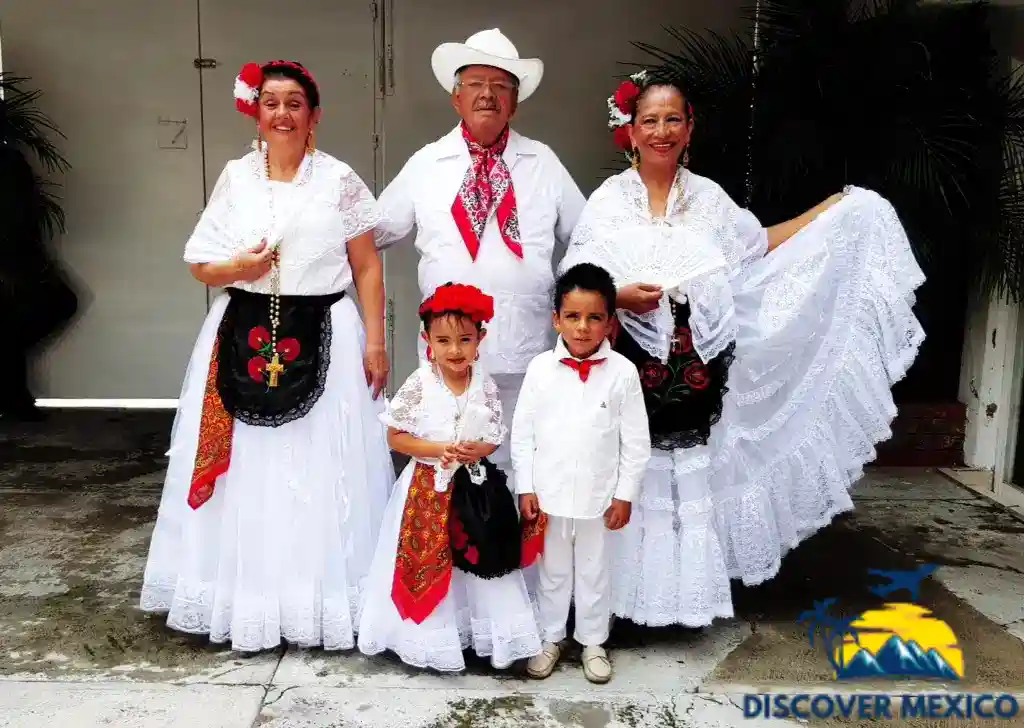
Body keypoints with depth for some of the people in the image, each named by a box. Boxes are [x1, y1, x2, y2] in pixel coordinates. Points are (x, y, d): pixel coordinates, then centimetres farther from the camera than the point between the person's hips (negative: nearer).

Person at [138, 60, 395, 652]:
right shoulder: (236, 178, 7)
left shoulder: (339, 180, 1)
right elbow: (201, 265, 10)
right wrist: (238, 268, -12)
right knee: (247, 476, 5)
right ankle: (249, 596, 20)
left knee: (321, 475, 2)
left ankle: (320, 600, 16)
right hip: (245, 339, 2)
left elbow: (367, 266, 1)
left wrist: (375, 342, -6)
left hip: (324, 341, -2)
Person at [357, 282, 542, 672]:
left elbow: (495, 439, 4)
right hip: (427, 488, -2)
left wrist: (478, 450, -18)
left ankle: (481, 632, 25)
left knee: (477, 562, 9)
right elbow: (396, 437, -7)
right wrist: (438, 450, -19)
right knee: (427, 565, 6)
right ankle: (433, 636, 23)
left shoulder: (485, 387, -3)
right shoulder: (419, 385, -10)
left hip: (475, 488, 2)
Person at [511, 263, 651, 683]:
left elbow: (636, 440, -4)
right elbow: (522, 432, -2)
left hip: (598, 496, -1)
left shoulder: (623, 372, -10)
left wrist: (624, 494, -3)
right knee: (552, 572, 18)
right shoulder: (540, 368, -8)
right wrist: (526, 488, -3)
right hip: (548, 494, 1)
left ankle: (593, 642, 36)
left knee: (594, 572, 17)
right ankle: (550, 639, 37)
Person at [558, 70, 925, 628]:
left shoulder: (708, 198, 9)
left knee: (692, 477, 8)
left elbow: (759, 247, 20)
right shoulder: (608, 200, 0)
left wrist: (839, 207, 22)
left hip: (696, 372, 3)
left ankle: (685, 593, 22)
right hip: (630, 372, -2)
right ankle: (626, 592, 15)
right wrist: (620, 296, -22)